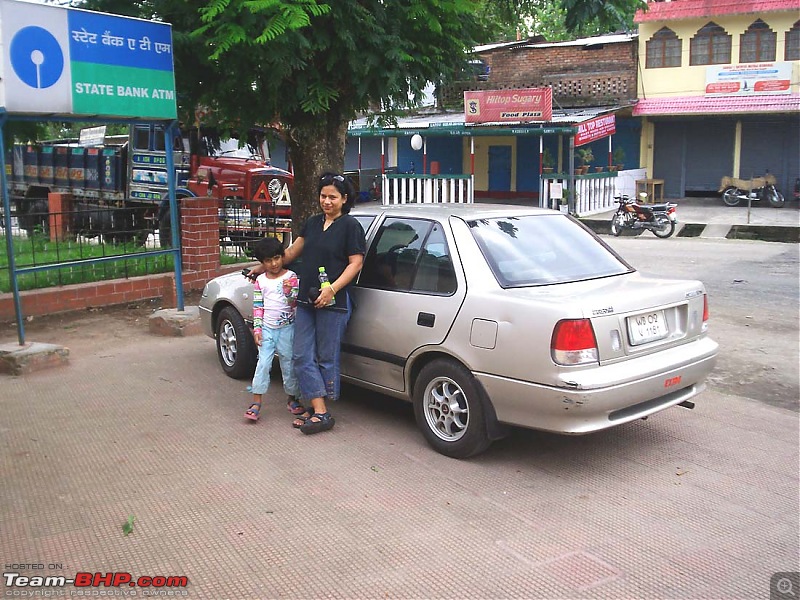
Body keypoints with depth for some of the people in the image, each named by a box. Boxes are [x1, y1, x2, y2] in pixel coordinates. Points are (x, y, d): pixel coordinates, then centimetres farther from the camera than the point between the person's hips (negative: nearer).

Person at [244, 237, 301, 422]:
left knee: (288, 365, 7)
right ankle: (256, 403, -1)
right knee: (263, 364, -4)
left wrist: (288, 289, -25)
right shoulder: (260, 281, 4)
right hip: (267, 329, 1)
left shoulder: (291, 277, -3)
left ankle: (292, 399, 24)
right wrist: (257, 328, -2)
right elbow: (257, 306, 5)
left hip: (287, 329, -1)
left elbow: (293, 303, -6)